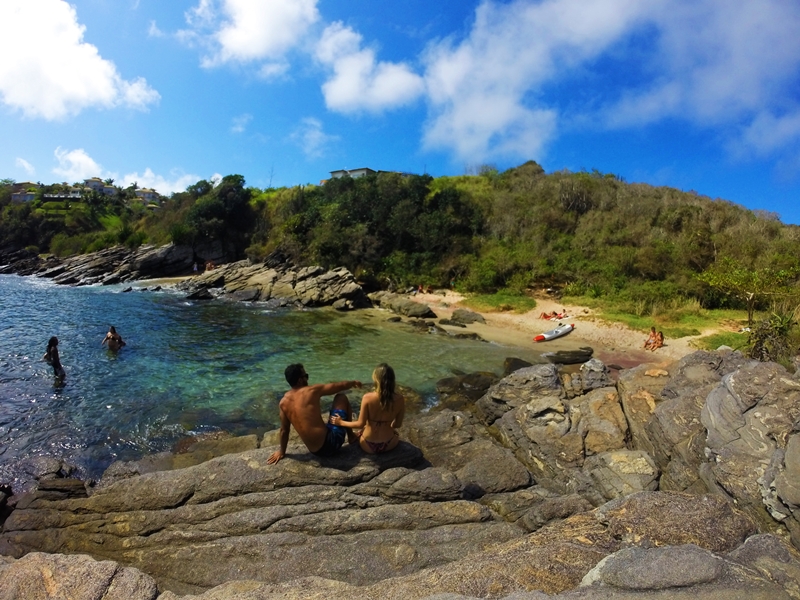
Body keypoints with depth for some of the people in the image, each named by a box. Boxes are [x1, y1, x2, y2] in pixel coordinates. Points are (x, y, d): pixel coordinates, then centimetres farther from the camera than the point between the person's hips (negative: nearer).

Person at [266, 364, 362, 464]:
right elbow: (340, 386, 1)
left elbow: (284, 430, 12)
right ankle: (351, 436, 23)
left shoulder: (283, 402, 1)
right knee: (341, 398, 10)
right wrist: (354, 382, 22)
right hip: (330, 444, -6)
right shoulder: (312, 391, -11)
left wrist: (282, 452, 27)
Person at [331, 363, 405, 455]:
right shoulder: (400, 400, -17)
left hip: (368, 446, 0)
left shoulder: (367, 397, -22)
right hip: (389, 445, 0)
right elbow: (398, 424, -2)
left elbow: (360, 424, -14)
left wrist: (340, 422, 1)